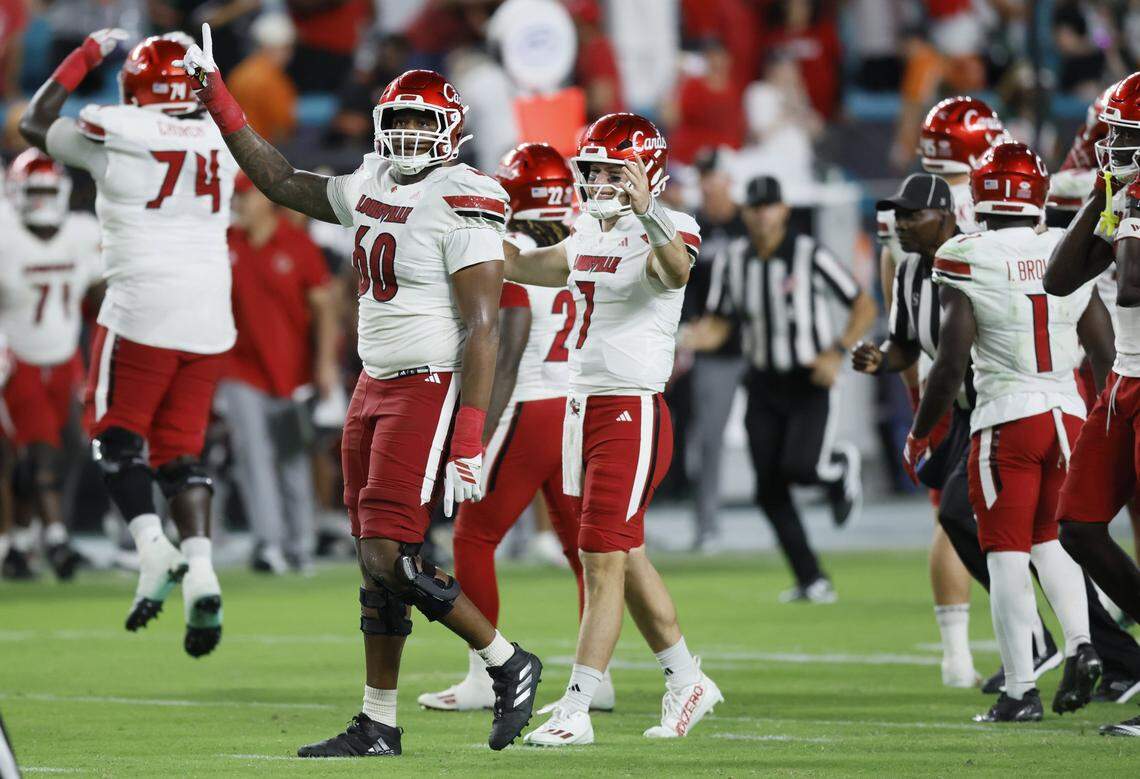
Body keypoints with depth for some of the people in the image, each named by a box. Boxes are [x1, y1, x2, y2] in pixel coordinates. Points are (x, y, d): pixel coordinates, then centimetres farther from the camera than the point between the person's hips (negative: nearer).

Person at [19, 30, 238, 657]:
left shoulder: (115, 132, -5)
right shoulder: (221, 142, 6)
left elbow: (34, 125, 14)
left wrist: (86, 55, 21)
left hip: (141, 313, -4)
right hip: (209, 317, 4)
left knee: (117, 436, 9)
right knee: (180, 451, 10)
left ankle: (153, 547, -12)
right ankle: (200, 570, -8)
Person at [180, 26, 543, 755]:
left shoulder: (461, 204, -15)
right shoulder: (372, 190, 11)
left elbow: (481, 329, -18)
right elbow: (282, 181, 26)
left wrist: (469, 439, -24)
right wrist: (217, 97, 22)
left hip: (433, 389, -8)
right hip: (376, 387, 9)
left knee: (392, 559, -13)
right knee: (376, 563, 9)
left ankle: (509, 666, 3)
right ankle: (379, 725, 14)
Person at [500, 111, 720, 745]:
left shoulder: (660, 234, -12)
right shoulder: (589, 237, 12)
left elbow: (677, 270, -36)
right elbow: (521, 266, 28)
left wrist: (647, 213, -52)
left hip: (633, 413, -9)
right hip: (584, 407, 9)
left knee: (604, 562, -8)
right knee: (627, 559, 16)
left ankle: (576, 712, -7)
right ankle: (687, 681, 30)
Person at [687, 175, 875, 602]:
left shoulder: (810, 255, -13)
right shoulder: (735, 258, 1)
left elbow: (864, 307, -6)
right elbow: (718, 325, 8)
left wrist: (837, 352, -19)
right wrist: (687, 339, -14)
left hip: (812, 382, -5)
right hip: (765, 385, 5)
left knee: (800, 466, -22)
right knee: (769, 490, -1)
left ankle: (841, 465, 16)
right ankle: (811, 580, 10)